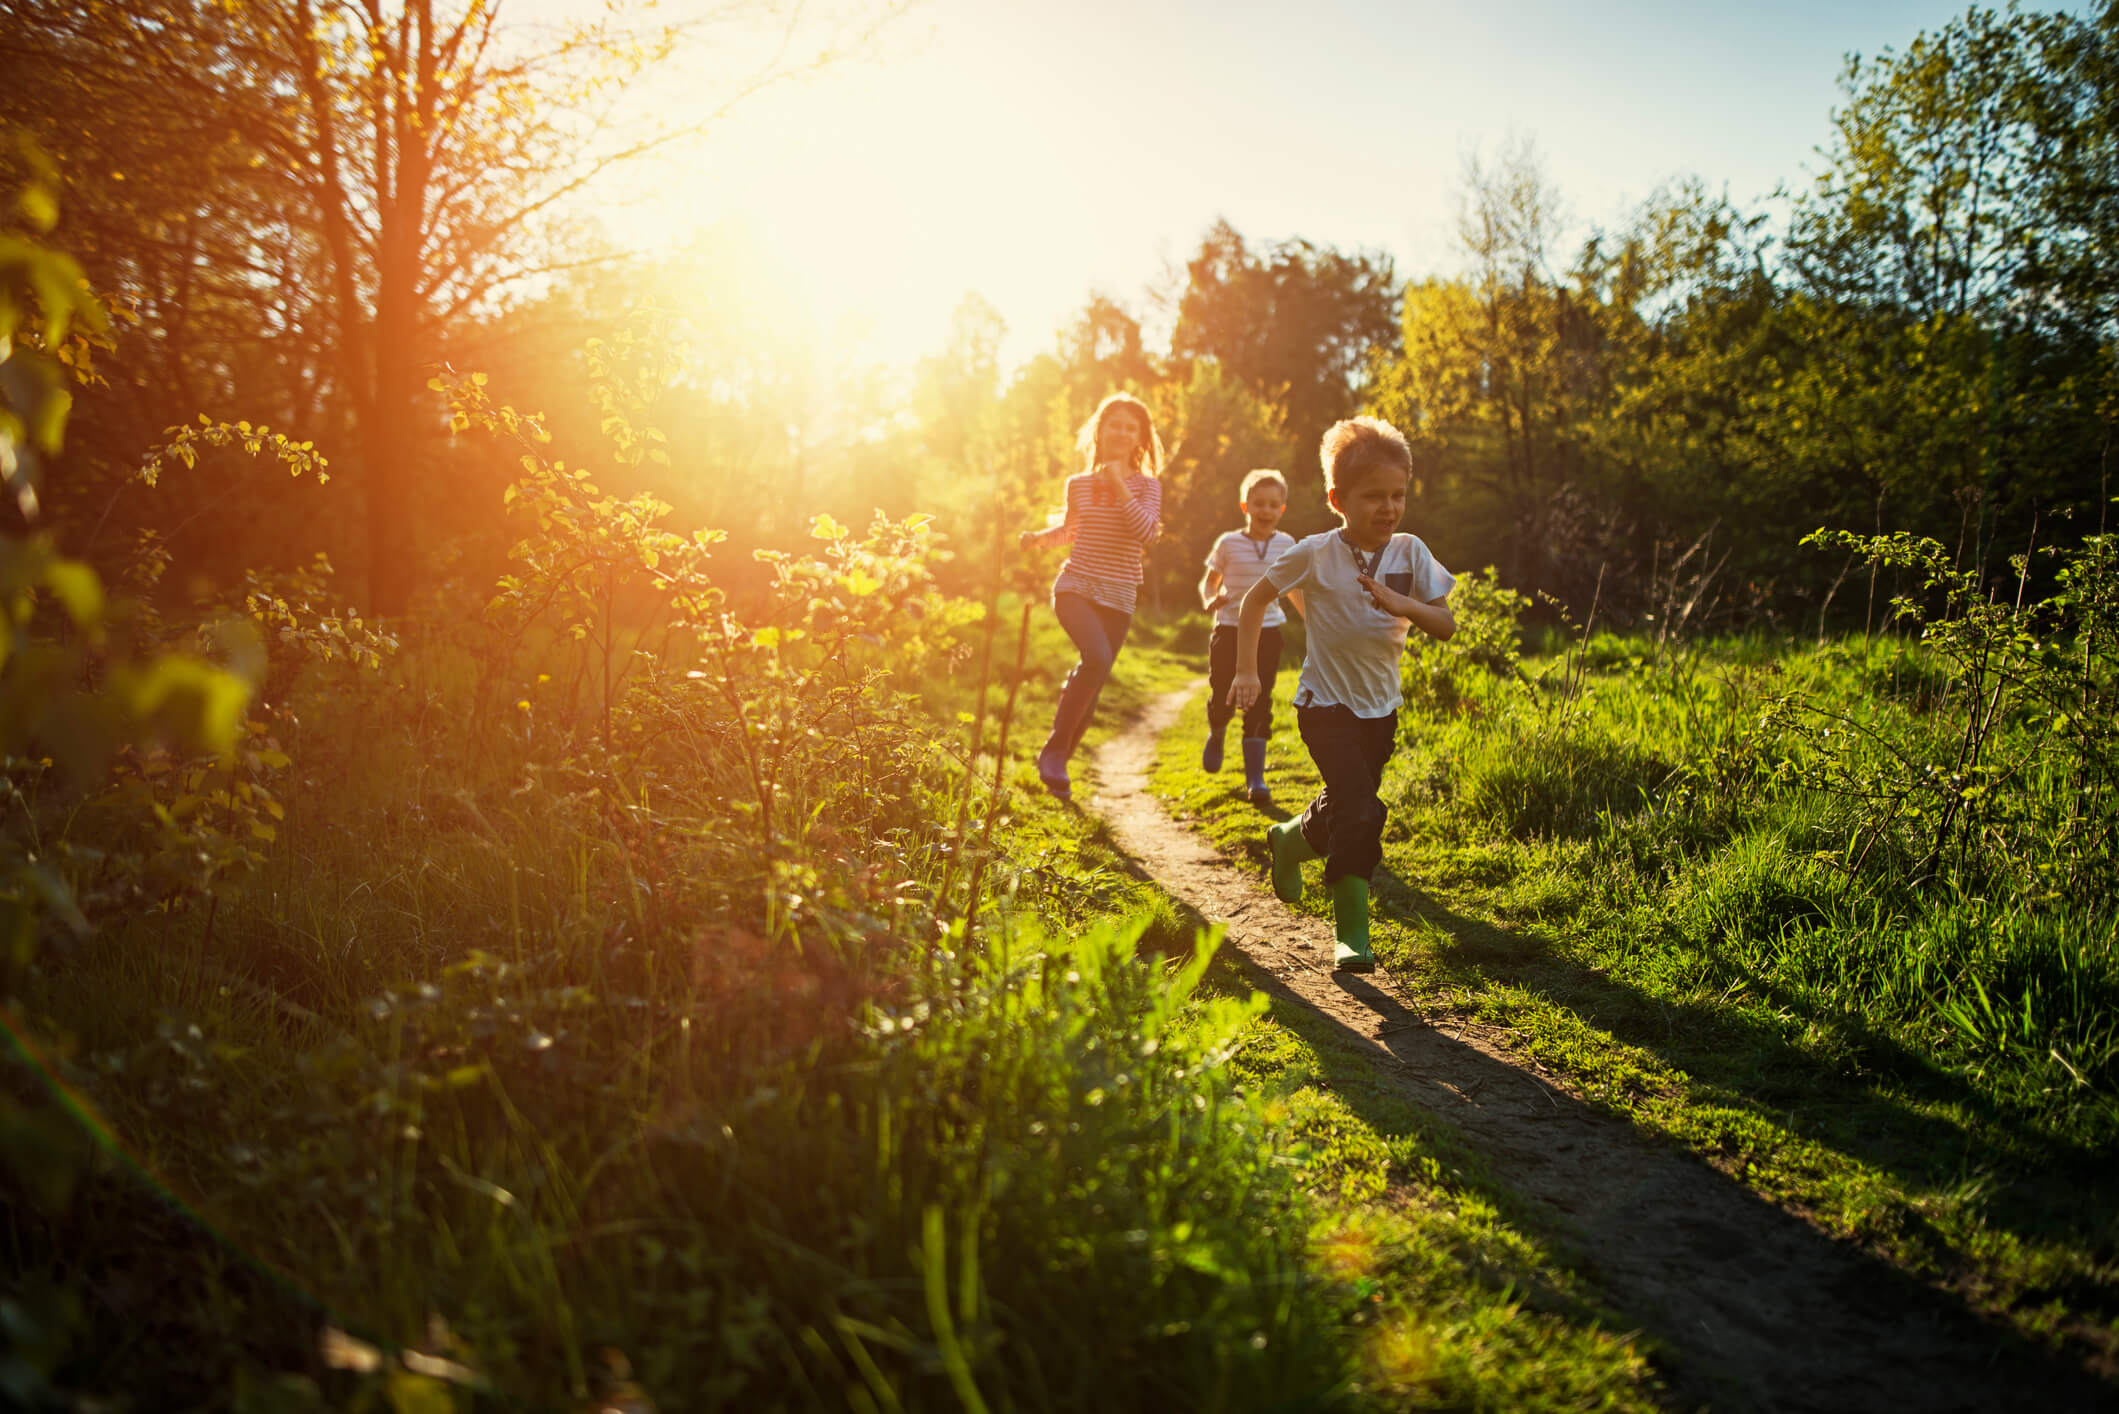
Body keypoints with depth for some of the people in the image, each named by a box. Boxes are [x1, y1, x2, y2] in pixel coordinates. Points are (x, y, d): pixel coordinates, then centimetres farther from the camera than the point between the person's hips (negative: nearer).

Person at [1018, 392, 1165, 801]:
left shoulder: (1146, 485, 2)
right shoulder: (1078, 484, 7)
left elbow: (1147, 533, -15)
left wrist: (1120, 487, -18)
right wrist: (1039, 536, 6)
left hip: (1117, 598, 1)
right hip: (1075, 586, -1)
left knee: (1091, 690, 4)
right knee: (1097, 658, -29)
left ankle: (1056, 765, 23)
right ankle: (1053, 750, -17)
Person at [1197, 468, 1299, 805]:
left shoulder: (1286, 544, 2)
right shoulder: (1228, 544, -4)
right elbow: (1209, 580, 5)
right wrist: (1209, 600, -17)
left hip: (1267, 633, 1)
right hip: (1229, 631, -1)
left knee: (1259, 704, -3)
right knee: (1222, 698, 2)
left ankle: (1255, 777, 2)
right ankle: (1216, 734, 39)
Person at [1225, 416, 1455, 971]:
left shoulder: (1410, 553, -7)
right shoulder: (1315, 554, -15)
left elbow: (1446, 625, -11)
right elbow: (1256, 598, -2)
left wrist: (1400, 604, -31)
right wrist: (1246, 670, -4)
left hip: (1381, 710, 5)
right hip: (1326, 705, -5)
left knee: (1344, 809, 17)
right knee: (1360, 812, -19)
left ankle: (1288, 840, 48)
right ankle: (1352, 931, 0)